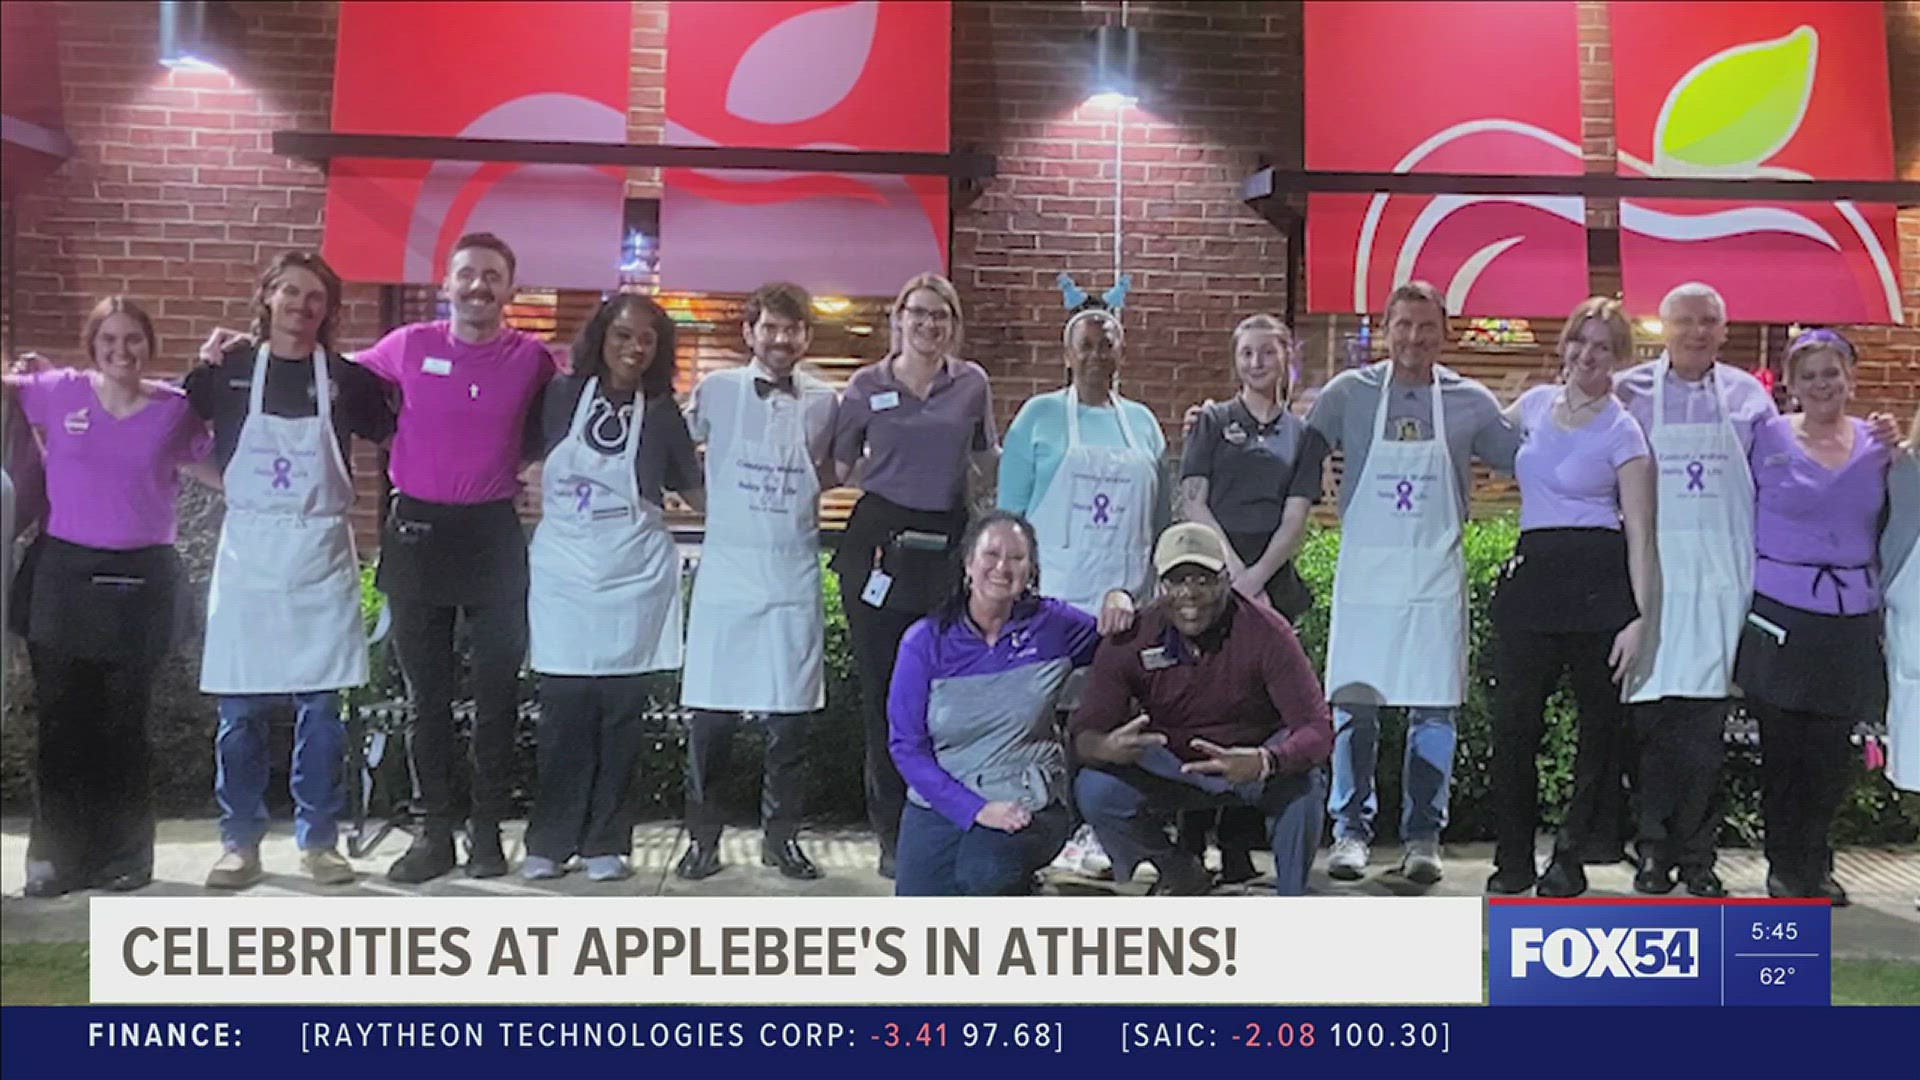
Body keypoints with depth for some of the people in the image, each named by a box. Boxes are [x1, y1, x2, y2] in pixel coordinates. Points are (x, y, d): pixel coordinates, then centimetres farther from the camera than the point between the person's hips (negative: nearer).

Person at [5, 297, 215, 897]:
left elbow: (227, 474, 4)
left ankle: (123, 856, 18)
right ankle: (55, 855, 17)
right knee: (60, 720, 6)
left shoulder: (175, 409, 1)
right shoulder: (57, 392, 1)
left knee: (123, 724, 8)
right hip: (62, 573, 1)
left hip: (140, 579, -1)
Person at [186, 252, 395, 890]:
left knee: (320, 706, 2)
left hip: (321, 557, 0)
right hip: (247, 554, 0)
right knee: (240, 707, 4)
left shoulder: (345, 378, 3)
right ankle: (240, 841, 16)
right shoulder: (230, 368, 4)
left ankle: (318, 839, 14)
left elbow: (394, 436, 12)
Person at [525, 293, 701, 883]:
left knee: (621, 713, 3)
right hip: (563, 573, 0)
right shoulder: (560, 396, 2)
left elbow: (694, 489, 11)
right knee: (563, 712, 1)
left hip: (634, 576, 0)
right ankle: (549, 840, 12)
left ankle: (606, 841, 13)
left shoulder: (661, 413, 4)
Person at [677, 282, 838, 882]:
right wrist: (712, 502, 3)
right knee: (712, 714, 1)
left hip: (795, 574, 1)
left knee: (789, 714, 4)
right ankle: (702, 836, 14)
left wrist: (799, 494, 4)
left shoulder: (823, 401, 5)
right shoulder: (716, 390, 1)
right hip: (727, 569, -1)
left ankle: (781, 835, 17)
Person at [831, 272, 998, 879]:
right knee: (883, 686, 2)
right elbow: (839, 467, 13)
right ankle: (893, 832, 12)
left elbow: (987, 463, 19)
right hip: (880, 542, 0)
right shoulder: (867, 385, 5)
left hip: (947, 542, 1)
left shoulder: (972, 384, 8)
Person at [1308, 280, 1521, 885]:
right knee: (1354, 704, 1)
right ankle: (1351, 829, 13)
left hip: (1436, 577, 1)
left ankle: (1423, 837, 13)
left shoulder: (1470, 402, 5)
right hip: (1364, 572, -1)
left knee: (1434, 709, 3)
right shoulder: (1349, 393, 3)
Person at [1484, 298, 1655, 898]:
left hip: (1600, 579, -4)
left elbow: (1641, 534, -7)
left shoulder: (1622, 432, -3)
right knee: (1514, 719, 0)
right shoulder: (1536, 402, 11)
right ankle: (1513, 858, 10)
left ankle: (1572, 854, 19)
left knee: (1601, 721, 4)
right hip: (1532, 573, 4)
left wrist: (1641, 618, -14)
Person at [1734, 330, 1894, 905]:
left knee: (1832, 751, 7)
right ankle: (1785, 866, 17)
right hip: (1781, 612, -2)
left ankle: (1814, 864, 23)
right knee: (1783, 746, 3)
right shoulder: (1767, 437, 0)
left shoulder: (1878, 444, 7)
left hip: (1851, 618, 2)